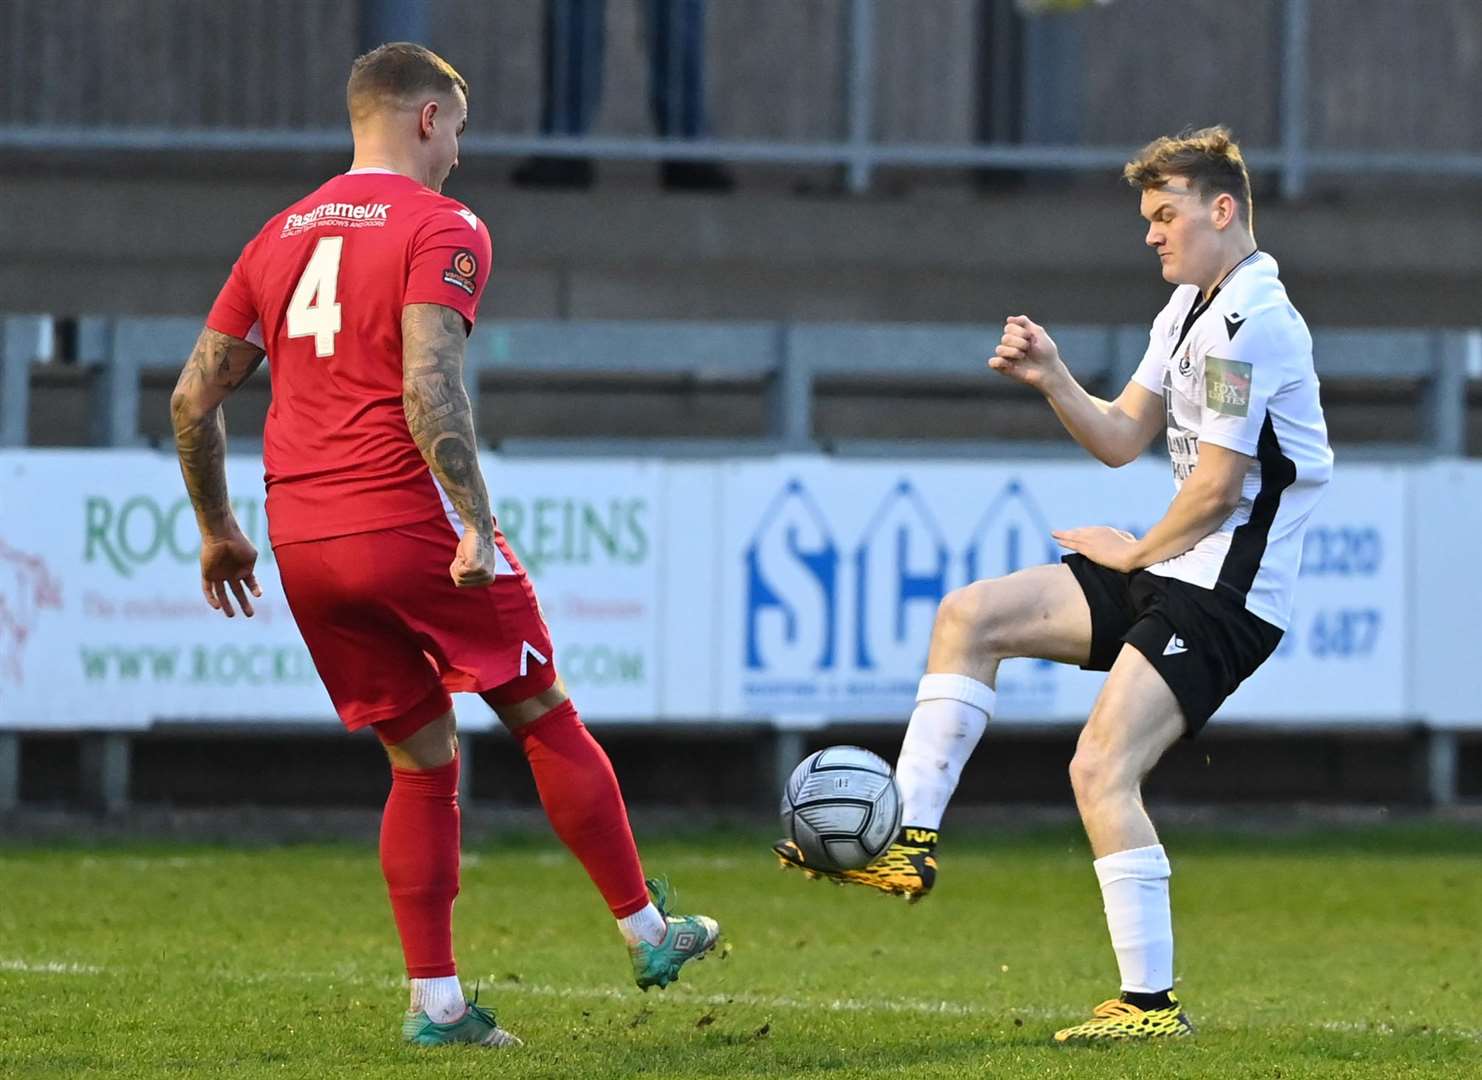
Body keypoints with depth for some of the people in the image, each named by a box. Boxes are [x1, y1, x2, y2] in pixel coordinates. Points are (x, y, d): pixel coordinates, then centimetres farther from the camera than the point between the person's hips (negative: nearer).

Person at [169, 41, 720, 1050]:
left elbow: (194, 396, 15)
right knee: (546, 720, 10)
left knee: (423, 761, 14)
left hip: (303, 546, 6)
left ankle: (436, 1002, 8)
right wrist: (478, 522, -21)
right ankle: (648, 934, 17)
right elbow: (429, 386, -20)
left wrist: (218, 531, 25)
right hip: (410, 522, -6)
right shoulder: (441, 229, -5)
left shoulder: (280, 237, 15)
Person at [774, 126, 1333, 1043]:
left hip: (1225, 593, -10)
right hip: (1171, 569, 10)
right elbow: (1123, 440, 17)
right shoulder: (1191, 309, 14)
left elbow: (1217, 485, -19)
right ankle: (910, 841, 5)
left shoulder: (1253, 322, -18)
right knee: (971, 616, 8)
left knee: (1101, 769, -17)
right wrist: (1052, 382, -1)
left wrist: (1139, 553, -3)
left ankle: (1153, 1004, -12)